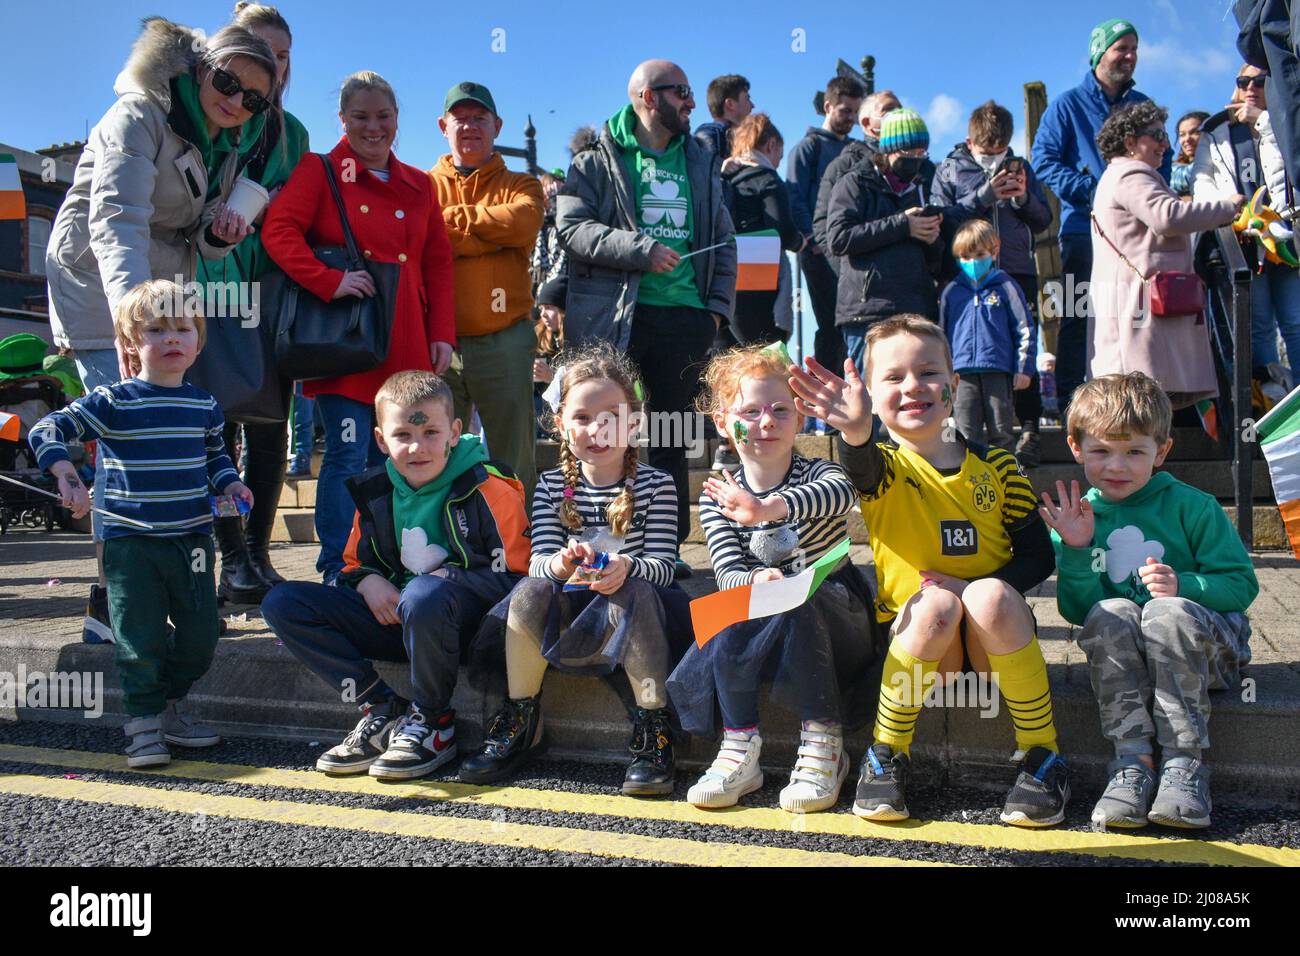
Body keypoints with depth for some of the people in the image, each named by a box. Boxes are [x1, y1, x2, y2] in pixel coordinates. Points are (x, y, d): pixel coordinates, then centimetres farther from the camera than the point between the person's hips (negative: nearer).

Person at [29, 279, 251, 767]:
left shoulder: (204, 405, 7)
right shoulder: (112, 402, -8)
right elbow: (46, 431, -11)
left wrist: (229, 485, 2)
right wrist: (68, 477, -26)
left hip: (192, 539, 4)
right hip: (130, 543, -4)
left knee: (200, 636, 10)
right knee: (141, 640, 0)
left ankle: (172, 707, 31)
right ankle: (144, 725, 16)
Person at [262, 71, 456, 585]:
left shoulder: (419, 186, 17)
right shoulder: (320, 172, 4)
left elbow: (438, 263, 15)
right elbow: (278, 230, -9)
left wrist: (442, 334, 6)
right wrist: (330, 281, -22)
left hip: (405, 348, 5)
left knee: (392, 458, 9)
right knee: (348, 455, -8)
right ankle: (336, 572, 1)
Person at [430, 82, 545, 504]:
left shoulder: (520, 185, 13)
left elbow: (523, 222, -11)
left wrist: (452, 217, -4)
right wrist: (492, 236, -8)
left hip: (505, 339, 0)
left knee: (513, 458, 5)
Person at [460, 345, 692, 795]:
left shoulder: (655, 485, -3)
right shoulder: (552, 485, 4)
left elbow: (663, 567, -10)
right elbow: (538, 560, -6)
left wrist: (627, 567, -34)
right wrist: (560, 564, -32)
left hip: (630, 614, -2)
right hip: (568, 610, 3)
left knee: (636, 594, -34)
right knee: (529, 590, -26)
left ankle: (654, 732, -25)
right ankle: (520, 723, -13)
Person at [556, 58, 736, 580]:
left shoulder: (700, 163, 19)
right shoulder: (598, 159, 5)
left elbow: (722, 240, 20)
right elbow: (573, 226, -8)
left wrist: (718, 305, 8)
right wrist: (641, 249, -17)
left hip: (685, 317, 4)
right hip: (613, 319, -4)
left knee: (671, 436, 7)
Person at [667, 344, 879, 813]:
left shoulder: (816, 473, -9)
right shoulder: (717, 499, -1)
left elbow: (841, 492, -35)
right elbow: (728, 573, -12)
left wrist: (767, 507, -53)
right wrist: (755, 581, -37)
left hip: (832, 616, -2)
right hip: (760, 622, 2)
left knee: (796, 599, -34)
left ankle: (823, 746, -25)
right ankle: (740, 750, -19)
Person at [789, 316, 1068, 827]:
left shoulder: (995, 465, 2)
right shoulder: (883, 466, -2)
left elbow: (1039, 555, 3)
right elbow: (860, 468, -28)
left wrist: (978, 589, -16)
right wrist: (855, 431, -52)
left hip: (995, 639, 1)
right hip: (916, 640, -1)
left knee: (989, 595, -30)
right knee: (936, 602, -32)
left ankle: (1042, 757, -14)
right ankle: (886, 755, -13)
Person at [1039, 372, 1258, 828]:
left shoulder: (1191, 506, -4)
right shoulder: (1078, 517, 3)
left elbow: (1242, 584, -5)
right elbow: (1077, 612, -3)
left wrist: (1183, 585, -22)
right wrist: (1075, 550, -17)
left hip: (1206, 650, -2)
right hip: (1121, 657, 2)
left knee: (1169, 612, -33)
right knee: (1110, 615, -29)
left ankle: (1184, 763, -27)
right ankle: (1133, 759, -28)